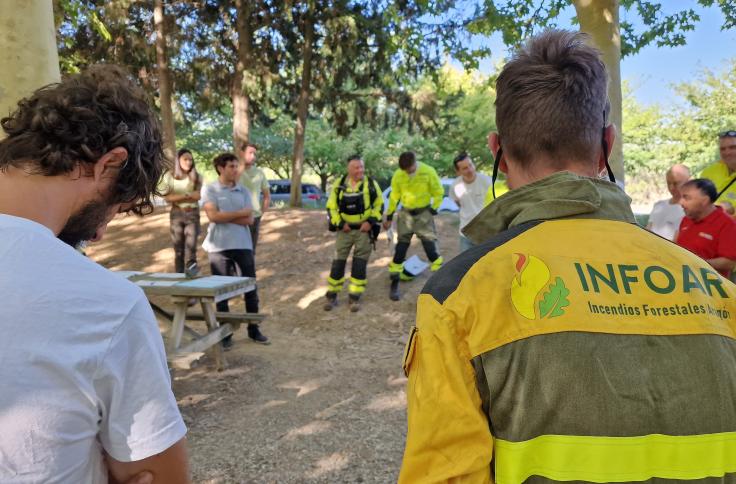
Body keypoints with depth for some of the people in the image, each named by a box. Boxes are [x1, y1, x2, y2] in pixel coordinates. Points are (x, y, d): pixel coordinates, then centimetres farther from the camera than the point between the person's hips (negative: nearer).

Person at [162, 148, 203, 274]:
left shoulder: (197, 177, 3)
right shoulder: (169, 176, 2)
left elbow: (198, 196, -8)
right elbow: (167, 197, -7)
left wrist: (178, 197, -9)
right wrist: (189, 195, -10)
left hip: (193, 214, -1)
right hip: (176, 214, 1)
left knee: (191, 244, -16)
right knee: (178, 247, 5)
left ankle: (191, 267, -30)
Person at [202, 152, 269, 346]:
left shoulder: (244, 191, 9)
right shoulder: (209, 189, -1)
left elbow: (249, 219, -1)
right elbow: (213, 216, -14)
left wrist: (224, 216, -8)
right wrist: (240, 212, -7)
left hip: (243, 245, 3)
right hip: (219, 247, -3)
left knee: (250, 288, 6)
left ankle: (253, 329, 20)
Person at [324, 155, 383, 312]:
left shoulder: (371, 184, -4)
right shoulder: (339, 184, -3)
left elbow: (379, 205, 3)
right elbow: (331, 207, 4)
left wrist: (371, 222, -9)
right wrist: (340, 223, -7)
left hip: (364, 229, -1)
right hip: (345, 229, 1)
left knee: (360, 263, 0)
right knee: (338, 261, 2)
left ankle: (354, 297, 9)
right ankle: (332, 296, 14)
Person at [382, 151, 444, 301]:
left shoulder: (428, 172, -13)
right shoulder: (398, 175, -7)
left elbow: (438, 192, -1)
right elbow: (394, 197, 5)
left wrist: (433, 209, -6)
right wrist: (389, 216, 9)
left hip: (424, 213, -2)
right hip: (406, 214, 2)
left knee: (431, 247, -4)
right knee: (400, 248, 2)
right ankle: (394, 284, 12)